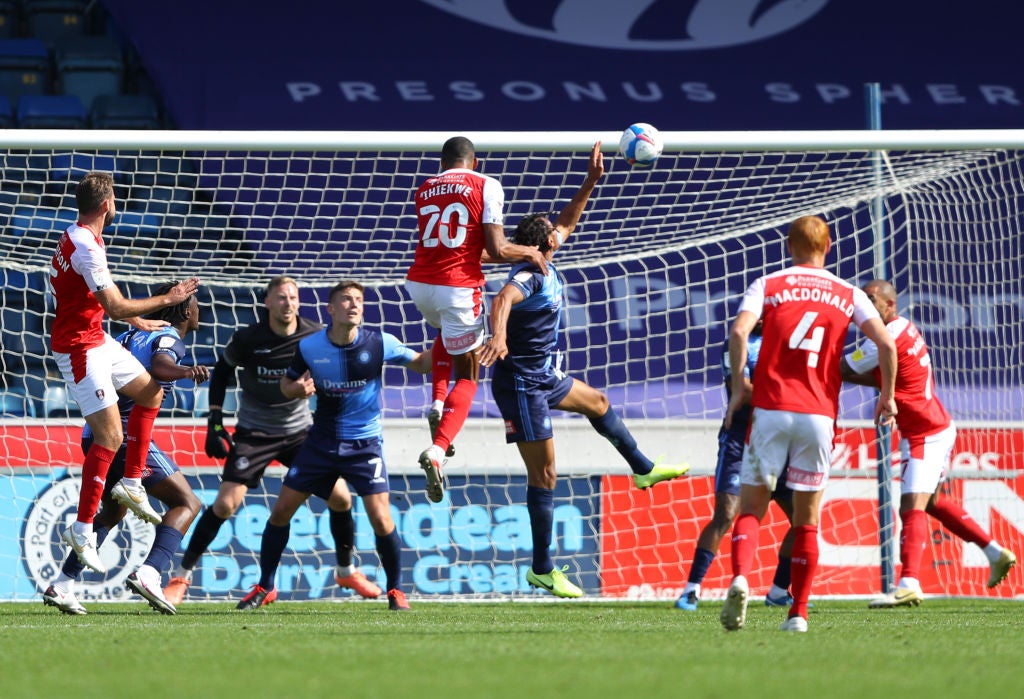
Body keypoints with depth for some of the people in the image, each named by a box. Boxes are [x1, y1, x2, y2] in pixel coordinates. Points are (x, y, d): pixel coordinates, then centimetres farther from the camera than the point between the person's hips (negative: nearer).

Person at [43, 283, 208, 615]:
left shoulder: (131, 336, 21)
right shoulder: (170, 339, -4)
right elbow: (158, 366, -28)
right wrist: (186, 371, -47)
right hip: (128, 435, -8)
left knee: (113, 512, 27)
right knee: (186, 503, -4)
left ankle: (62, 585, 20)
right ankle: (148, 573, -25)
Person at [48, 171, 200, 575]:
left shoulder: (77, 237, 8)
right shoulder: (86, 246, -25)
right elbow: (115, 307, -26)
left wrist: (137, 320, 27)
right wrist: (167, 300, -15)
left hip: (97, 341, 11)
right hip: (79, 348, -11)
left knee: (151, 392, 22)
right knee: (110, 436, -12)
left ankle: (131, 484, 26)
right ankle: (82, 529, -8)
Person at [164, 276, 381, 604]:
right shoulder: (246, 339, -14)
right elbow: (221, 372, 1)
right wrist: (215, 423, -4)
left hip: (300, 430, 3)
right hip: (254, 433, -3)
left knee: (340, 498, -4)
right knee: (225, 504, -15)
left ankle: (346, 571, 20)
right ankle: (181, 577, -2)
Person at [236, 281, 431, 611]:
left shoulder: (379, 343, -13)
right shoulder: (310, 347, -8)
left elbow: (420, 363, 0)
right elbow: (286, 384, 6)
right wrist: (297, 389, -18)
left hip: (365, 443, -2)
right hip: (322, 441, 2)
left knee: (380, 518, -14)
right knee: (282, 509, 1)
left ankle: (396, 590, 7)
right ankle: (265, 587, 17)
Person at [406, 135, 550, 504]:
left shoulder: (424, 190, 13)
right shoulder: (486, 186, -2)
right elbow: (495, 249, -10)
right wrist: (528, 252, 10)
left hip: (419, 284, 5)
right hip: (459, 287, -5)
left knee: (447, 334, 38)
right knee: (467, 375, 8)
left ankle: (438, 403, 16)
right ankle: (438, 450, -13)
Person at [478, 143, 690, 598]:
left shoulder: (544, 267, 3)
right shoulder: (529, 278, -25)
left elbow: (567, 221, 19)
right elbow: (504, 299, -48)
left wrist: (591, 181, 12)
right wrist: (498, 335, -67)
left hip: (544, 377, 10)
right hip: (522, 384, -10)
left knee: (597, 403, 32)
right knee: (544, 475, -7)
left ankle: (643, 469, 56)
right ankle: (542, 569, -3)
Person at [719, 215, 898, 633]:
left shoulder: (768, 285, 6)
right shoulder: (848, 295, 11)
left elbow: (739, 332, -11)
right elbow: (886, 343, -1)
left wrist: (737, 390, -3)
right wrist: (887, 395, 11)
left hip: (770, 408, -1)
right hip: (819, 415, 1)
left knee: (751, 508, 3)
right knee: (807, 519, 10)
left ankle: (740, 579, -25)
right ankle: (798, 613, 7)